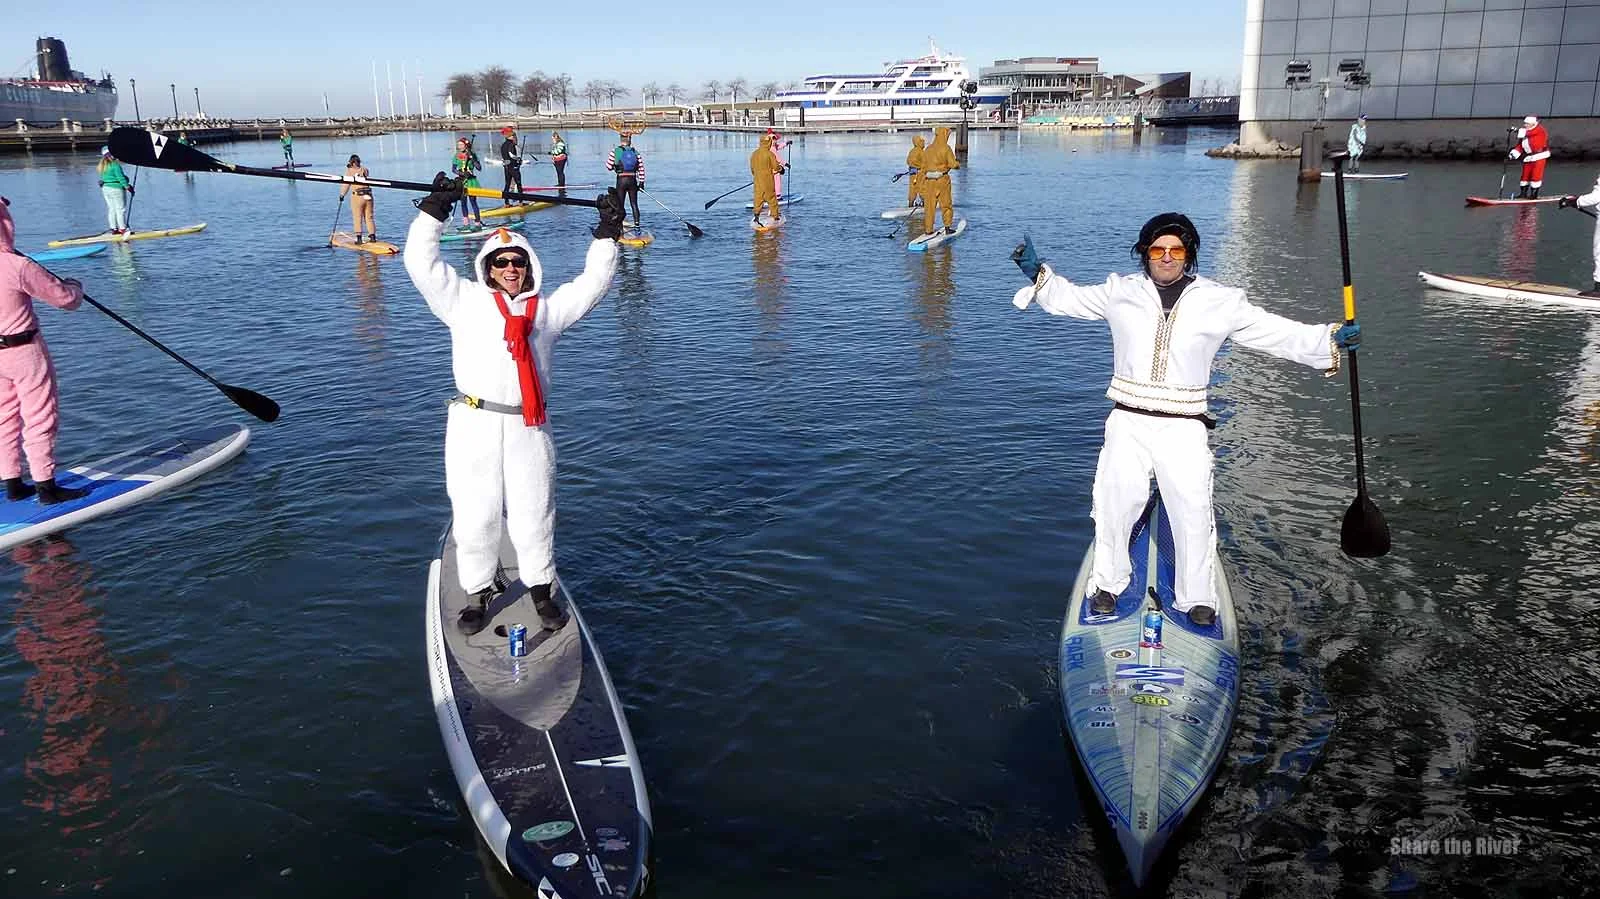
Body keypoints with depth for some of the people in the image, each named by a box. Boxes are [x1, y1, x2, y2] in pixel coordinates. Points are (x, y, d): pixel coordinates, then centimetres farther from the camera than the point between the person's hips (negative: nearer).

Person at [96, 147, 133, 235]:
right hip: (116, 188, -8)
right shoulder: (115, 164, -16)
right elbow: (120, 177, -18)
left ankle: (114, 228, 14)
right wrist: (127, 187, -13)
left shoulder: (103, 165, 11)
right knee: (121, 209, -3)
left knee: (111, 209, 12)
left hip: (105, 188, 8)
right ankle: (122, 228, -3)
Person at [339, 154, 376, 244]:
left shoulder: (349, 171, -2)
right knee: (369, 217, 9)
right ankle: (373, 236, 8)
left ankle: (359, 237, -4)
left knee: (357, 218, 1)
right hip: (368, 196, 4)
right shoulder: (364, 170, 7)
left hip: (357, 197, -3)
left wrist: (342, 194, 16)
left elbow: (346, 184, 3)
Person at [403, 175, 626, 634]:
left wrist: (607, 234, 8)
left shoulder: (547, 307, 16)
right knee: (474, 515, 4)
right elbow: (420, 260, 4)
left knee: (534, 515, 7)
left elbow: (593, 282, 15)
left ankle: (542, 591, 23)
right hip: (474, 426, -1)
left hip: (529, 428, 1)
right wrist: (434, 209, -3)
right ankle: (479, 594, 20)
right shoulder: (465, 301, 10)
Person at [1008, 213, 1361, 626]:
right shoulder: (1121, 292, 6)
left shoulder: (1220, 302, 3)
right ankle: (1108, 584, 26)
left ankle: (1197, 598, 17)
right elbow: (1068, 298, 15)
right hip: (1128, 423, 1)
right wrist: (1038, 274, 2)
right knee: (1114, 504, 5)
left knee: (1193, 512, -1)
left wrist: (1329, 339, -6)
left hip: (1184, 428, -1)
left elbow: (1277, 332, 3)